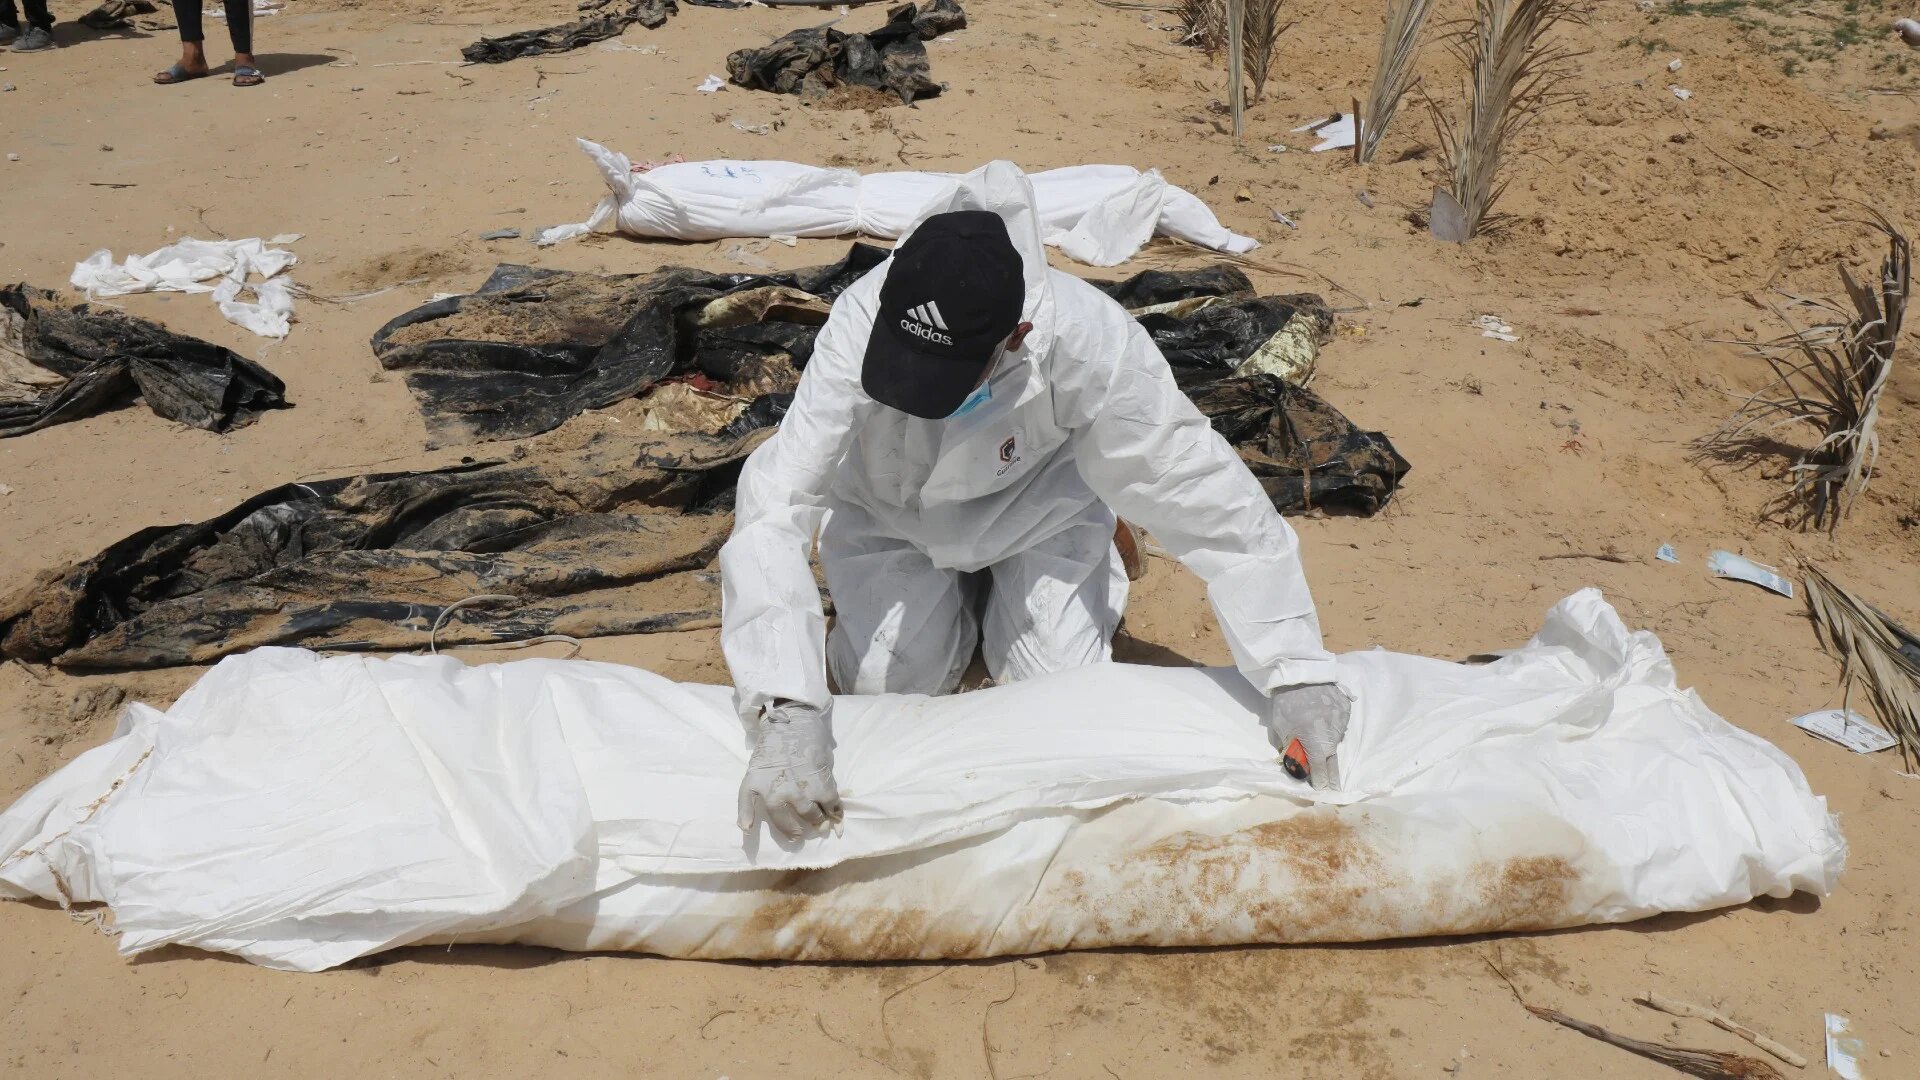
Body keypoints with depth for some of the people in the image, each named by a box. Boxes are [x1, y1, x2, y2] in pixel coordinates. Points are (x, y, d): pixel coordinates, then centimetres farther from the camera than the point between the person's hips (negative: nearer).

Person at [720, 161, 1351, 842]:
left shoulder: (1090, 342, -39)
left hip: (1034, 504, 0)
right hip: (891, 512, 1)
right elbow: (774, 506, -41)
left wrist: (1297, 680, -34)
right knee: (890, 684, -9)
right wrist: (788, 714, -52)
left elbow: (1211, 500, -32)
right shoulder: (862, 323, -39)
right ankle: (958, 595, 23)